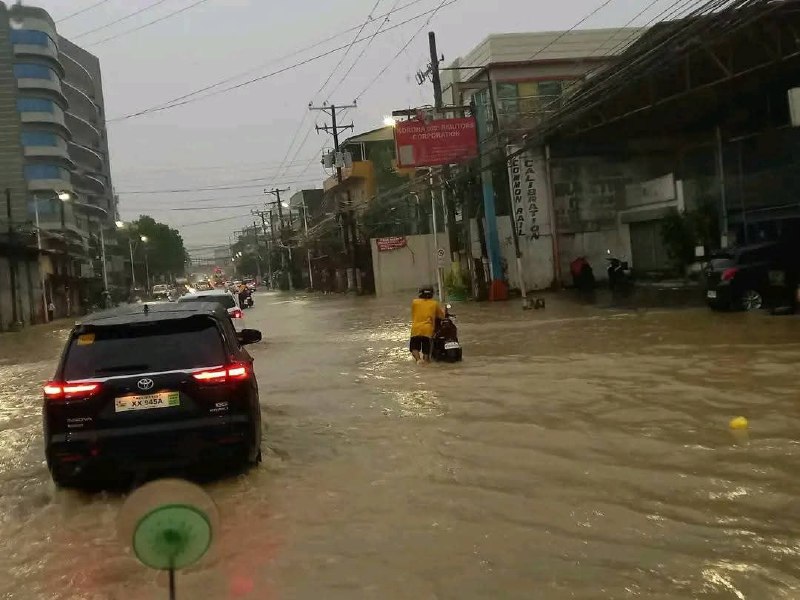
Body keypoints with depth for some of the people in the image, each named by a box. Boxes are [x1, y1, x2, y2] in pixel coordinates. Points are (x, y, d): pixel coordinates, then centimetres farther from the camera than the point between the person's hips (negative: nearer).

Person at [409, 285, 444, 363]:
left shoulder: (414, 302, 10)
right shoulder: (434, 303, 10)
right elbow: (442, 316, 15)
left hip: (416, 330, 0)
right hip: (428, 330, 0)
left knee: (414, 348, 14)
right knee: (426, 350, 11)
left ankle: (418, 359, -13)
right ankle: (426, 359, -19)